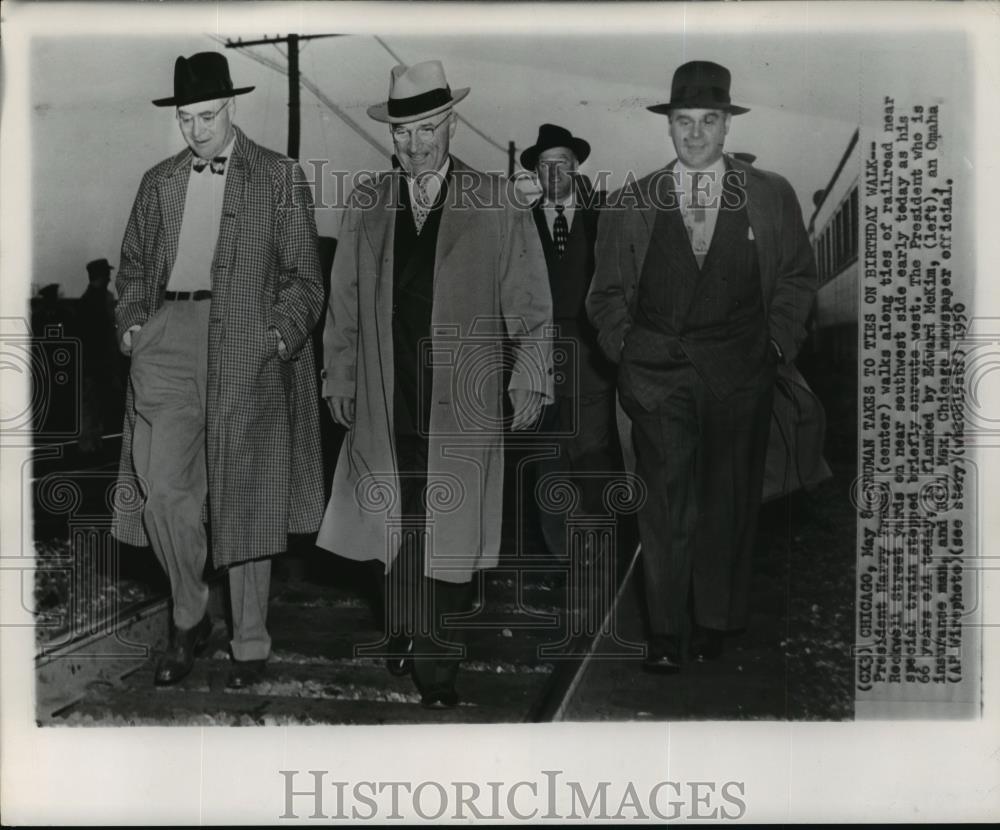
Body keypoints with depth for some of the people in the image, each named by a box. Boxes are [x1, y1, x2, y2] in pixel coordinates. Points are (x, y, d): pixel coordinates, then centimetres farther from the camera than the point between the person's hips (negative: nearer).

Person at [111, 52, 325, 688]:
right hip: (170, 336, 3)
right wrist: (133, 321, 5)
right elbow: (133, 265, 23)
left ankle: (251, 643, 16)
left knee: (246, 500, 2)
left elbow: (303, 278, 3)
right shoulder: (159, 182, 17)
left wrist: (281, 334, -12)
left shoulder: (281, 178, 6)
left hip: (247, 343, -3)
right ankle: (190, 619, 13)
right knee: (162, 488, -10)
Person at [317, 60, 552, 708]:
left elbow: (530, 303, 2)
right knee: (397, 527, 4)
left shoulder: (495, 202, 2)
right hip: (387, 401, 2)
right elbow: (344, 303, 15)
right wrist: (340, 379, 12)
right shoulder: (367, 205, 11)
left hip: (465, 404, -2)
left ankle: (440, 666, 12)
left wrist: (531, 380, -2)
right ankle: (406, 643, 20)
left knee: (450, 530, 0)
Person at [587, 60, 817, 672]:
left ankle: (715, 620, 23)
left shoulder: (772, 197, 6)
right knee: (668, 499, -6)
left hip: (740, 368, 1)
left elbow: (798, 277, 11)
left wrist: (779, 342, 3)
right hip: (656, 367, 0)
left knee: (728, 497, 8)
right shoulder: (630, 205, 6)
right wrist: (623, 347, 3)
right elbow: (608, 292, 13)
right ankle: (668, 631, 3)